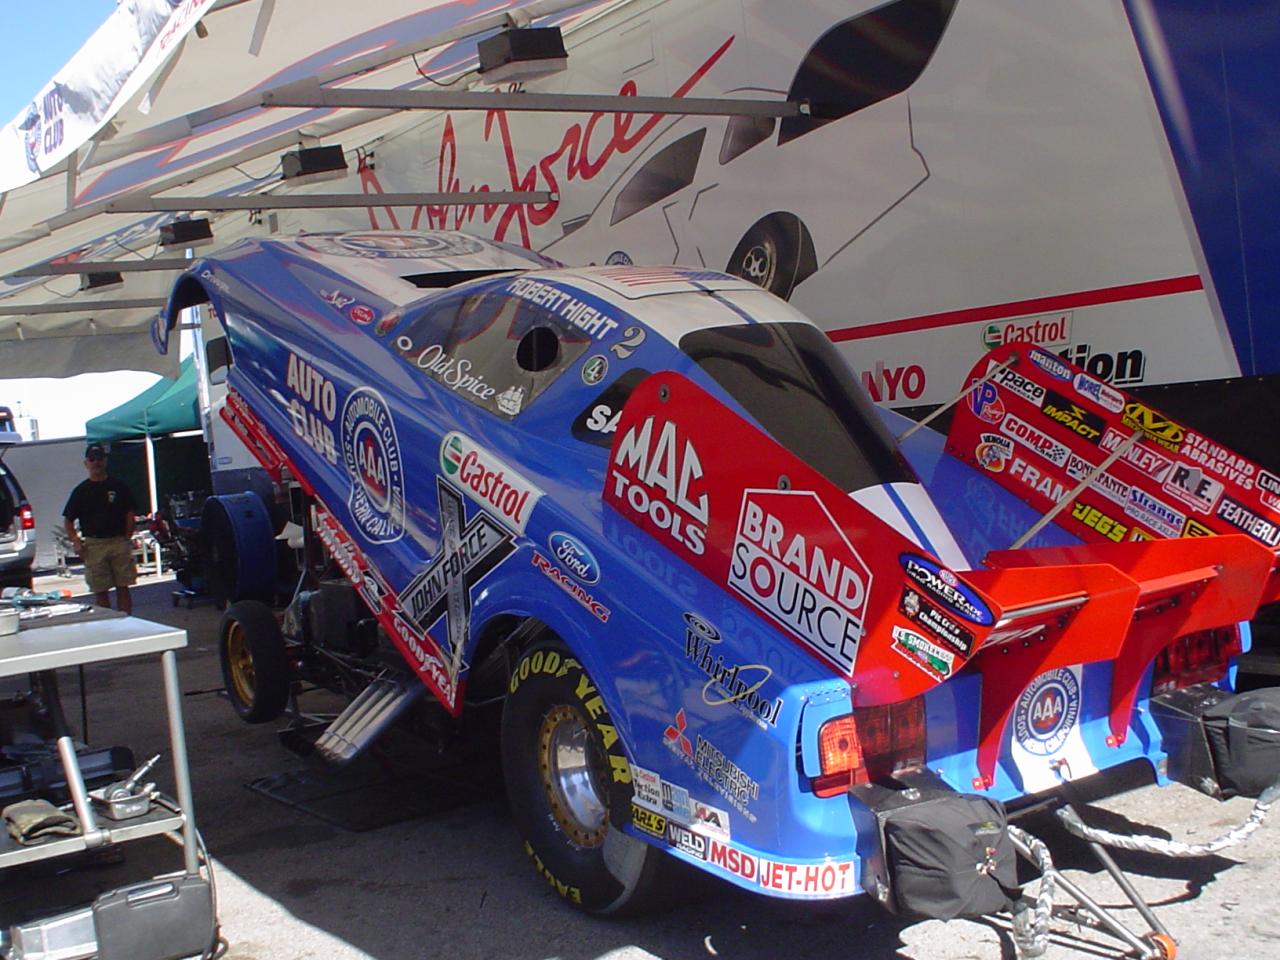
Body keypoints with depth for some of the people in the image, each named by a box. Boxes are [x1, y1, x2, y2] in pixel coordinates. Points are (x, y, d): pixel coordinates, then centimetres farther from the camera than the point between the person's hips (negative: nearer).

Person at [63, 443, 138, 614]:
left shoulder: (119, 486, 7)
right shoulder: (81, 491, 6)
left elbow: (129, 514, 10)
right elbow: (68, 520, 8)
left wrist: (128, 538, 0)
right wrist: (76, 541, -6)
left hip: (119, 542, 0)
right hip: (94, 545, 0)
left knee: (123, 587, 1)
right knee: (100, 590, 2)